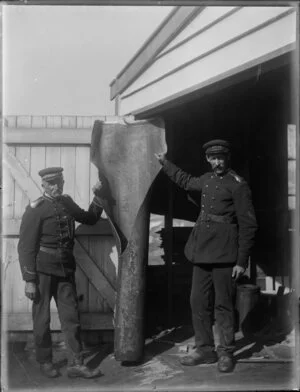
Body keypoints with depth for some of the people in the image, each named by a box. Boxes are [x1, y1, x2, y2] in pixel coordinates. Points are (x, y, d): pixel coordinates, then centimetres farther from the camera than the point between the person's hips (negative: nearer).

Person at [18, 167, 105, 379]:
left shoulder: (67, 202, 8)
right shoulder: (35, 210, -10)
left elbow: (90, 218, 24)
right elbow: (26, 247, -11)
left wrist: (98, 197, 9)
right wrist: (29, 280, -14)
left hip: (66, 269, 5)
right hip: (43, 270, -5)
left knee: (71, 317, 6)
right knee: (42, 319, 7)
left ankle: (76, 364, 13)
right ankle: (45, 361, 25)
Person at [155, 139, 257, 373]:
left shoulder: (238, 185, -9)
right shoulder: (207, 179, 12)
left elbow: (248, 225, -10)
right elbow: (186, 181, 35)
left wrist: (242, 261, -12)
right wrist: (165, 163, 41)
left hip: (224, 254, -7)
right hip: (202, 250, 7)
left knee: (223, 304, 1)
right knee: (199, 302, 10)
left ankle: (226, 353, 15)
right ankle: (205, 349, 22)